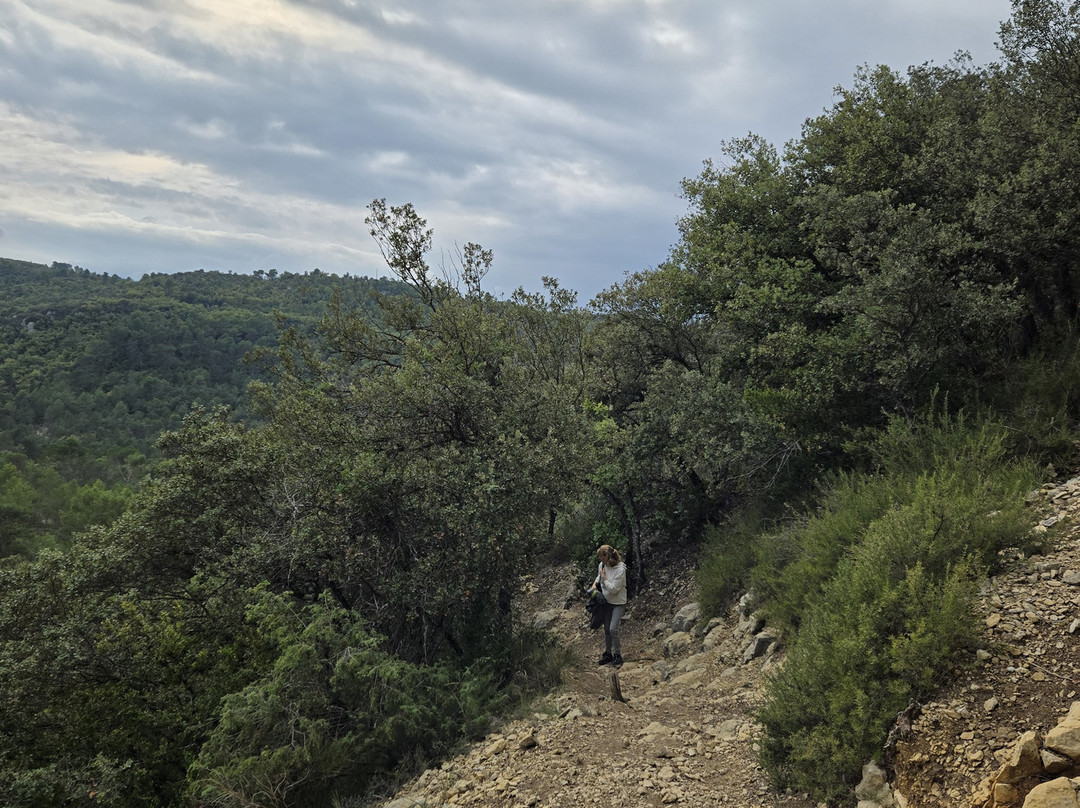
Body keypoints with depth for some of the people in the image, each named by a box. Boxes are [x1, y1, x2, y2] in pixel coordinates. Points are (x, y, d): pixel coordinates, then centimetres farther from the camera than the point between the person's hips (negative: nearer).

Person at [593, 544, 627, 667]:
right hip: (606, 601, 7)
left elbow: (614, 589, -26)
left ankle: (618, 655, 2)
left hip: (618, 603, -7)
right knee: (606, 628, 13)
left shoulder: (620, 570, -26)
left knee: (613, 629, -13)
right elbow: (599, 576, 17)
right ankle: (608, 654, 27)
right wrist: (595, 584, -1)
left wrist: (604, 579, -20)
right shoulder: (602, 565, -5)